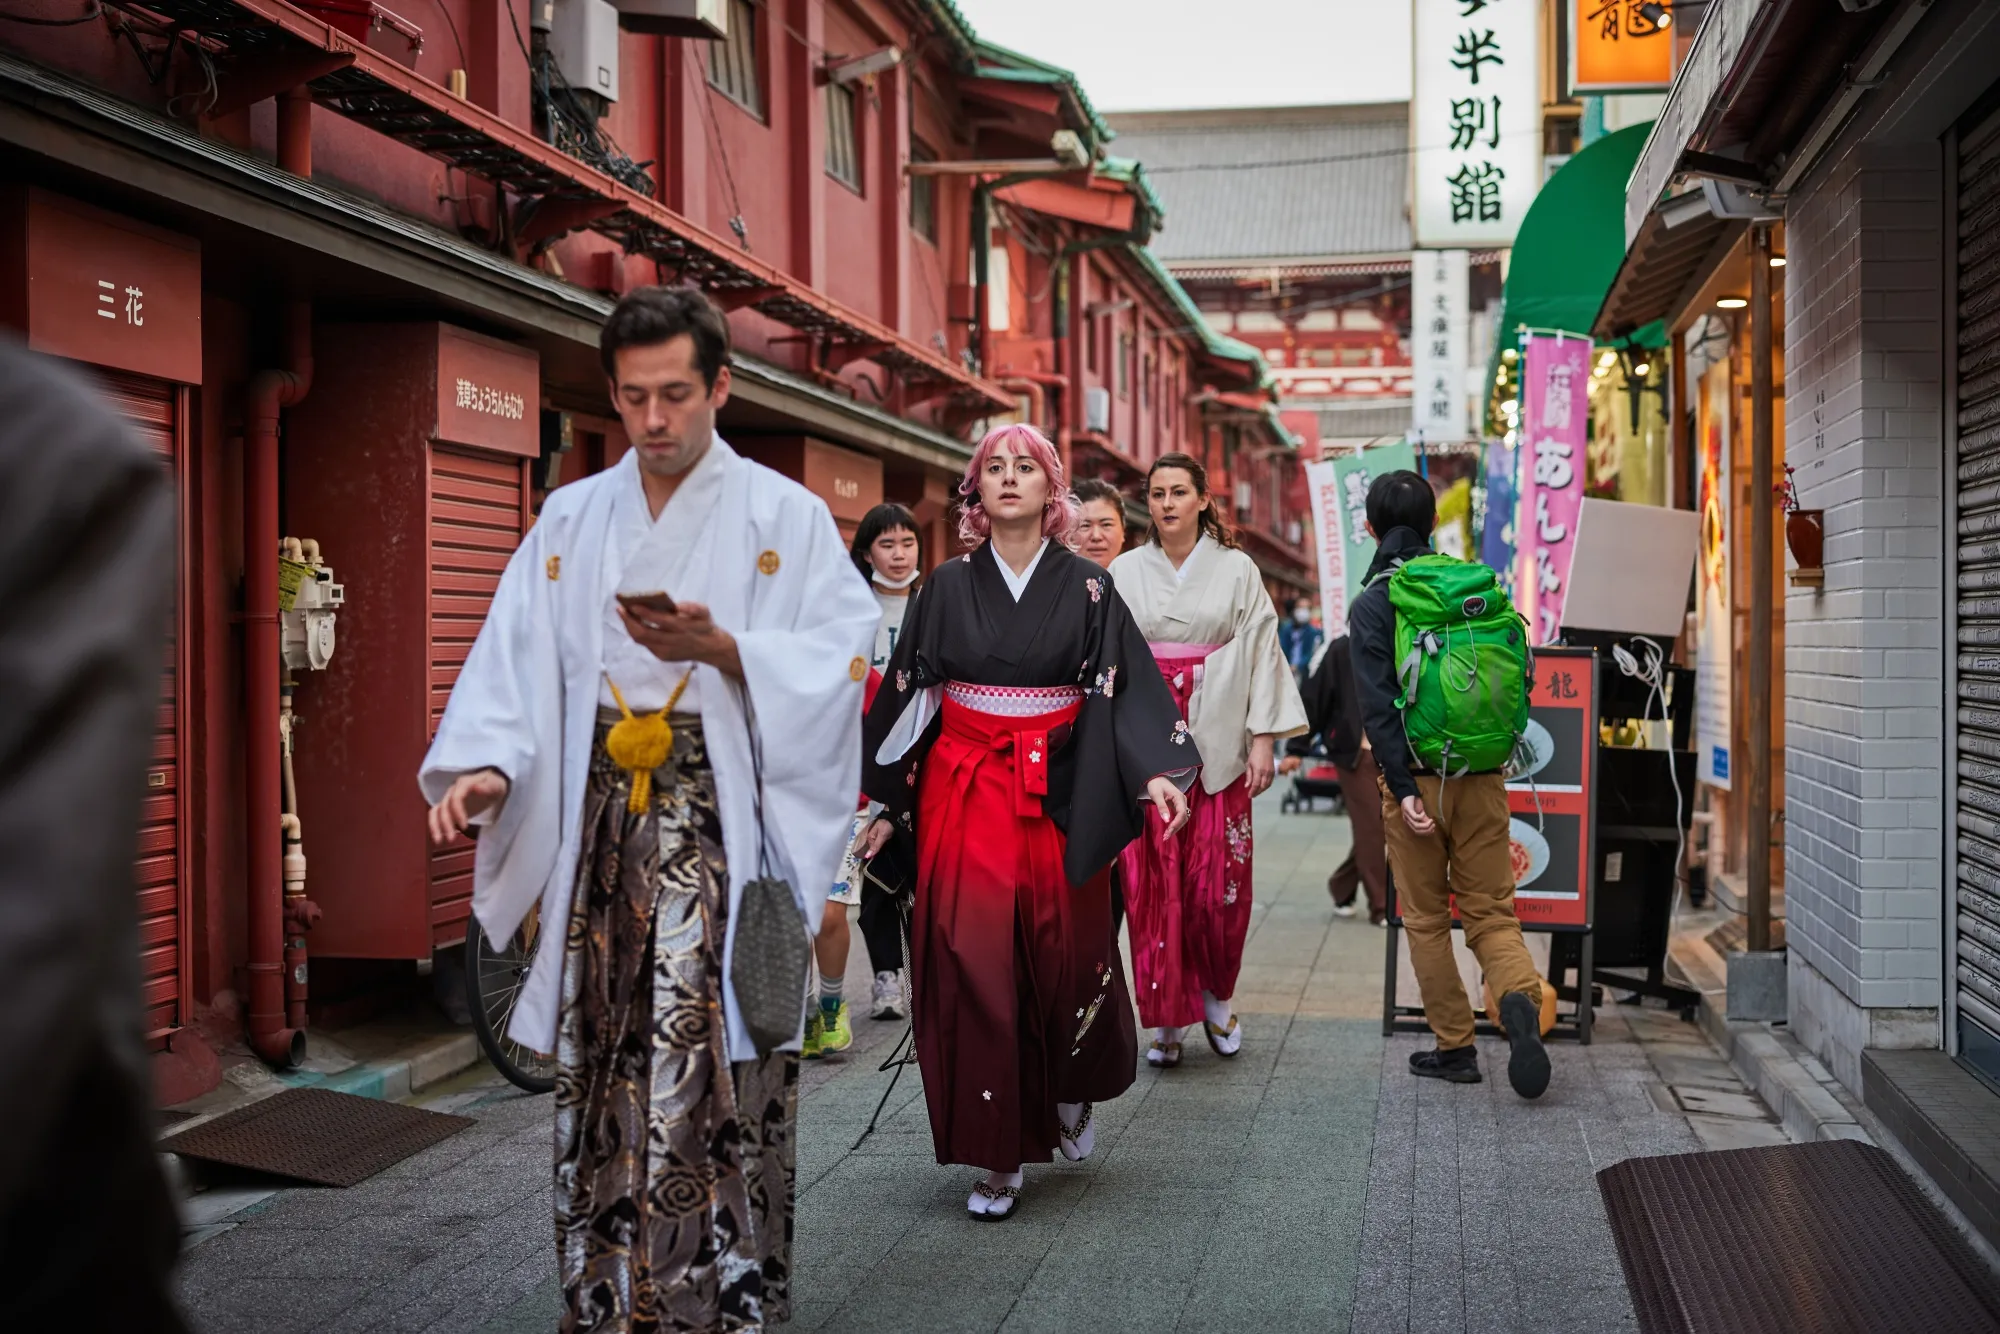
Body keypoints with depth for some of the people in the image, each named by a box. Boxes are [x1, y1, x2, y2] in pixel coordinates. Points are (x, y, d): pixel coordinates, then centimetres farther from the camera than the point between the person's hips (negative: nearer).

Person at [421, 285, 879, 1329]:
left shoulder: (783, 517, 3)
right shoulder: (570, 520, 13)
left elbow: (835, 664, -5)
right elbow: (515, 660, 4)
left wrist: (719, 647, -19)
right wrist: (487, 766, -12)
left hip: (724, 832, -3)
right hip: (602, 828, 3)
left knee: (716, 1076, -7)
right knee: (601, 1074, 6)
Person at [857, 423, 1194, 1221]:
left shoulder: (1087, 588, 3)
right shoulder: (948, 587, 6)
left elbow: (1128, 689, -2)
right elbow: (909, 693, 9)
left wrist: (1154, 772, -17)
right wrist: (890, 804, 9)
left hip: (1058, 799, 0)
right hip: (963, 796, 1)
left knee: (1064, 960, 3)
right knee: (973, 967, -5)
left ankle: (1069, 1097, 33)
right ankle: (998, 1154, 4)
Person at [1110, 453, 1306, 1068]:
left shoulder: (1236, 570, 5)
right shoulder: (1125, 573, 7)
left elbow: (1262, 652, 3)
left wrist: (1265, 738, -4)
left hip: (1217, 746, -1)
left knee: (1219, 882, -1)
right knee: (1152, 884, -2)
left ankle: (1216, 996, 21)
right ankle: (1167, 1019, 7)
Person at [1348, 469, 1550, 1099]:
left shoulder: (1370, 605, -6)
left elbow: (1378, 706, -14)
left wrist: (1404, 789, -15)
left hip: (1416, 779, -3)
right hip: (1482, 778, 3)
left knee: (1426, 918, 11)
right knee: (1491, 909, 9)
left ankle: (1455, 1046, 15)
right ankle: (1520, 998, -19)